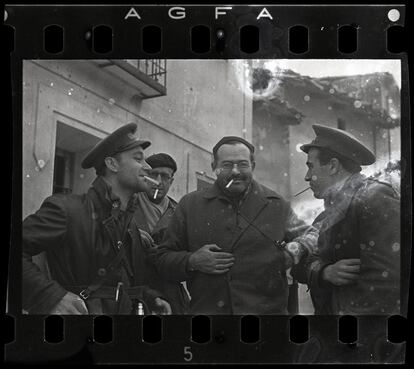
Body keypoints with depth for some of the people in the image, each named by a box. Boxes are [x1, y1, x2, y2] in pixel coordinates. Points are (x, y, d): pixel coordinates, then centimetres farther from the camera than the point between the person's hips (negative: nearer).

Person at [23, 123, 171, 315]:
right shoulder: (67, 209, -10)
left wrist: (152, 298, 2)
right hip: (81, 311, -6)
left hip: (128, 310, 6)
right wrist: (50, 296, -25)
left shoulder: (136, 221, 11)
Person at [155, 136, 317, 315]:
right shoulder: (190, 205, 6)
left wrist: (293, 251, -1)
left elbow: (309, 236, 20)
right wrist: (192, 262, -11)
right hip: (206, 309, 0)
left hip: (266, 309, 0)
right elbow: (163, 258, 8)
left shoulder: (276, 205, 7)